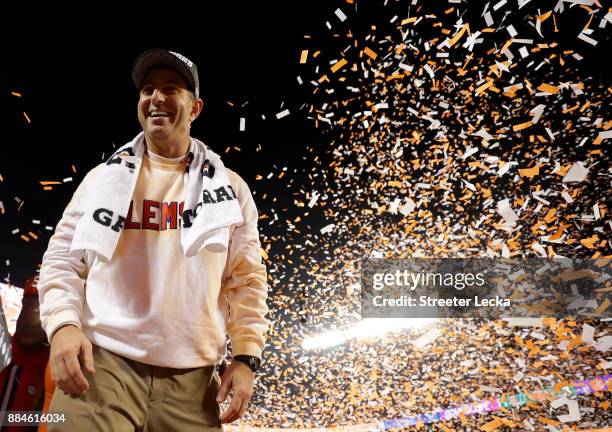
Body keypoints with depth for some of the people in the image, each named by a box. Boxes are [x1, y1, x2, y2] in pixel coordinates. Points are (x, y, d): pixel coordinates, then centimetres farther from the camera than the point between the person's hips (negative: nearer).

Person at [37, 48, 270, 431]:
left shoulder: (229, 188, 8)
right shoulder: (104, 178, 10)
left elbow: (247, 280, 7)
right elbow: (62, 259, 8)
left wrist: (247, 356, -1)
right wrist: (63, 324, -9)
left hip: (192, 377, 1)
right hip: (101, 361, 0)